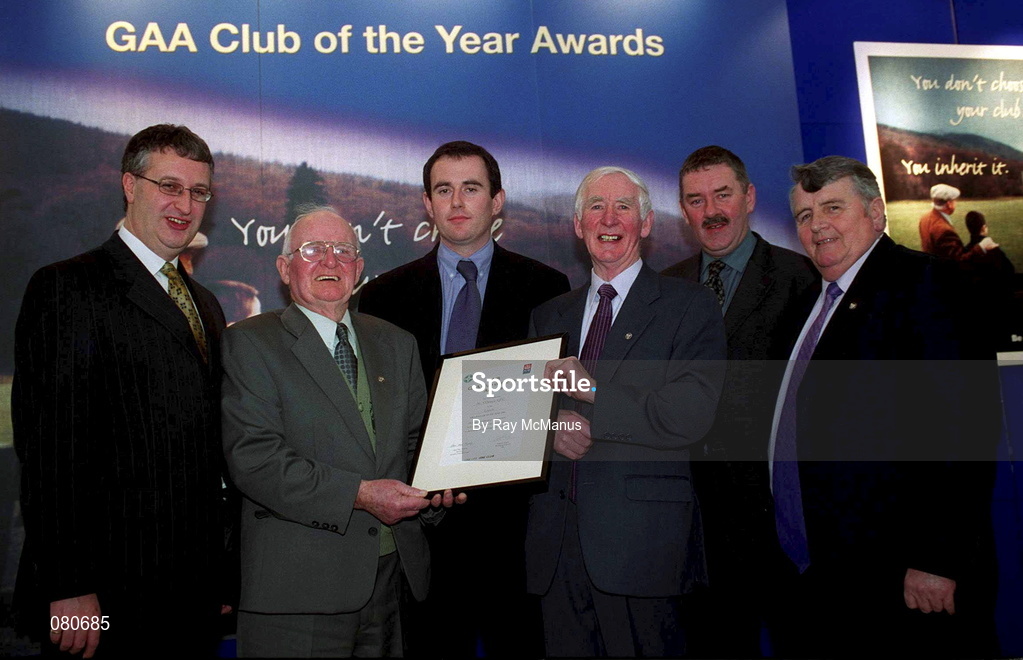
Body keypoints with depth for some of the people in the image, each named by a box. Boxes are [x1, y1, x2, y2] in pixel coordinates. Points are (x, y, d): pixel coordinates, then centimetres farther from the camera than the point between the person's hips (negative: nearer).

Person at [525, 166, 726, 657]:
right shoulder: (549, 317, 15)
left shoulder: (690, 307, -1)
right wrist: (553, 423, -10)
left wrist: (594, 392, -14)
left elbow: (691, 416, -13)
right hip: (556, 540, 4)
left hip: (641, 539, -4)